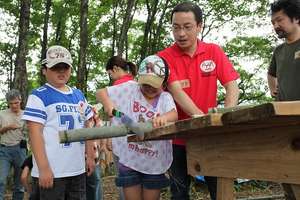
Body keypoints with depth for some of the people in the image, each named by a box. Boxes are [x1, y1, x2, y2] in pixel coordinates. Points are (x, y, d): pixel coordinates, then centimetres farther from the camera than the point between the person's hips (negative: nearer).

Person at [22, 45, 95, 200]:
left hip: (78, 170, 6)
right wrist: (43, 168, -17)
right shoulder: (39, 96, -5)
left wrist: (90, 156, 13)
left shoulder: (79, 95, 13)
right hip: (52, 171, -6)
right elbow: (35, 133, -12)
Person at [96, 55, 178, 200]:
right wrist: (107, 102, -18)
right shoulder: (130, 89, 0)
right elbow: (101, 93, 4)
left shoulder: (166, 97, 2)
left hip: (154, 164, 1)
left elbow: (174, 114, -19)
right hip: (129, 161, -1)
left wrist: (164, 117, -42)